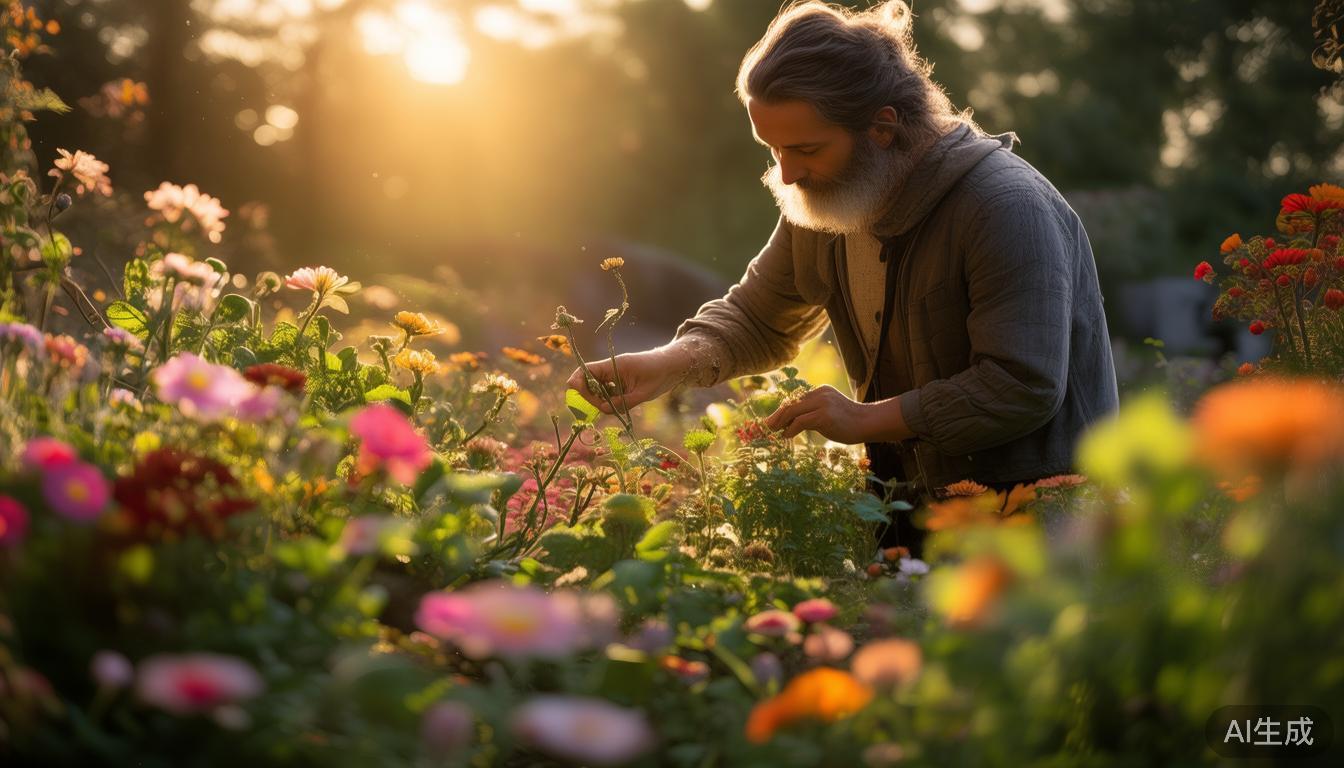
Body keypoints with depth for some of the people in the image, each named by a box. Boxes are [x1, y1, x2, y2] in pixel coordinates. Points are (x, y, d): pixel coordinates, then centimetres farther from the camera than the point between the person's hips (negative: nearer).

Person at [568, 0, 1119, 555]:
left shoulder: (1007, 209, -21)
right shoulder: (819, 200, 3)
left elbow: (1025, 388, -24)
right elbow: (755, 319, 15)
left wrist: (867, 419, -21)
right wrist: (665, 365, -5)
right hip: (910, 503, 6)